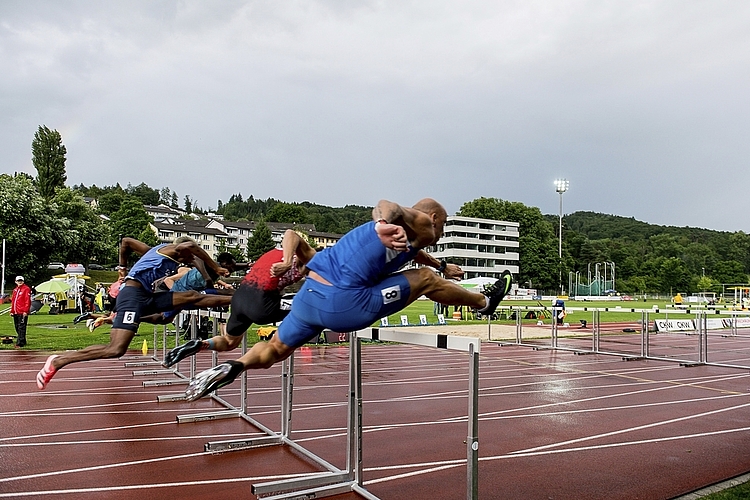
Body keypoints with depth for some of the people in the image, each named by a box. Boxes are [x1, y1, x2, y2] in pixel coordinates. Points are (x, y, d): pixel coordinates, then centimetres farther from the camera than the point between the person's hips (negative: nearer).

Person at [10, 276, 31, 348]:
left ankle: (19, 343, -10)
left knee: (21, 328, -9)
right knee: (17, 328, 13)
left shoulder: (26, 289, -6)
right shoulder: (15, 290, 18)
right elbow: (13, 301, 23)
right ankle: (23, 341, 24)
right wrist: (12, 311, 17)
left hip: (22, 313, -8)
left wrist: (25, 311, -19)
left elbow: (28, 301, -13)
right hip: (16, 312, 8)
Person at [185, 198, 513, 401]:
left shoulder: (405, 235, 30)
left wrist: (443, 267, 64)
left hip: (310, 292, 8)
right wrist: (385, 223, -40)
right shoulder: (421, 225, 4)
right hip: (344, 304, -8)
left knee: (276, 349, 23)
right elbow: (388, 204, -18)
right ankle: (485, 302, 25)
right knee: (425, 280, 6)